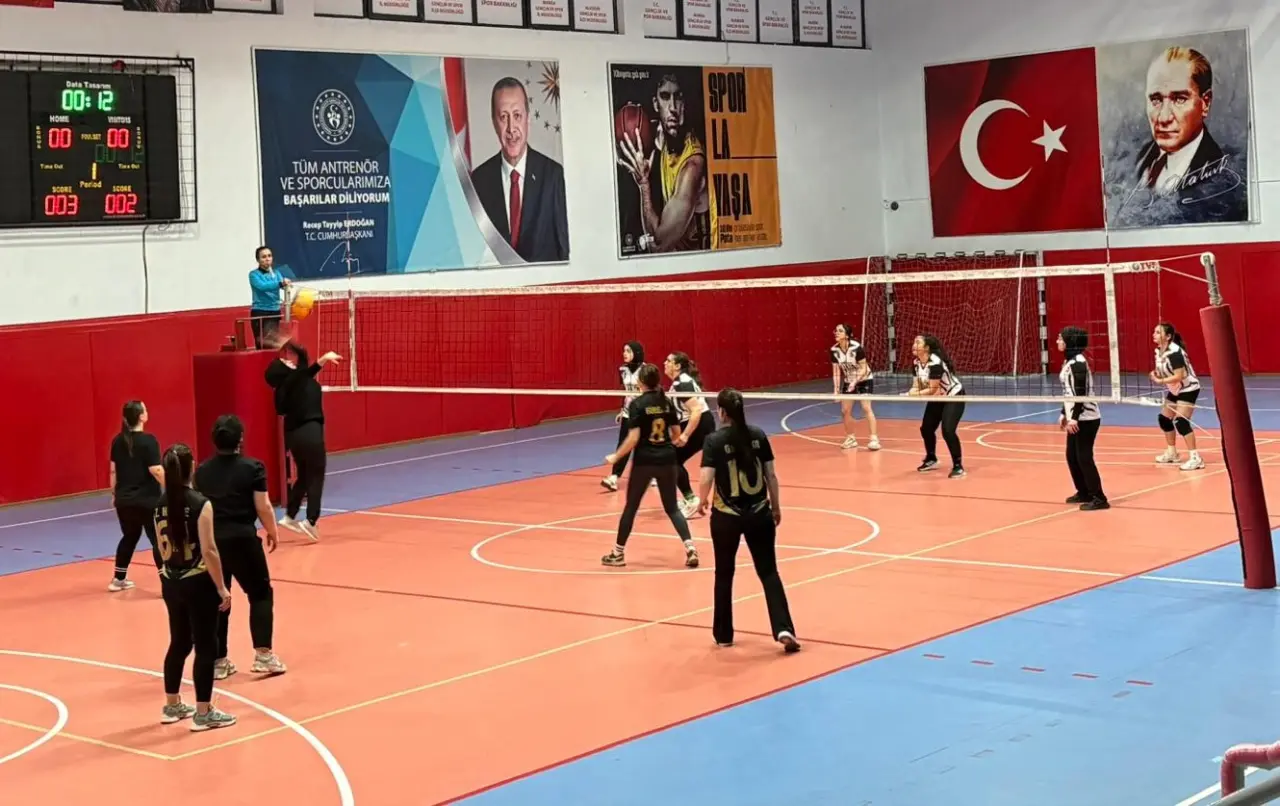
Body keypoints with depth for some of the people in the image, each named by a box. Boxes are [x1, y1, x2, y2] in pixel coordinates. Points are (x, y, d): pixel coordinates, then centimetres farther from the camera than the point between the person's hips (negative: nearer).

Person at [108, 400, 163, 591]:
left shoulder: (118, 441, 4)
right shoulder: (148, 441, -15)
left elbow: (113, 470, 9)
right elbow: (156, 470, -18)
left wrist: (114, 494, 20)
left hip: (124, 499, 6)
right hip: (147, 500, -6)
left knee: (129, 537, 22)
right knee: (158, 539, -1)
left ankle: (118, 579, 29)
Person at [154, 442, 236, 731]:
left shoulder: (160, 505, 2)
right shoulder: (200, 504, -17)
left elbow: (163, 550, 10)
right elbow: (209, 551, -18)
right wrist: (221, 588, -11)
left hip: (171, 583, 7)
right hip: (198, 583, -7)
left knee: (179, 643, 20)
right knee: (205, 646, 3)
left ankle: (172, 706, 29)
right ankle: (203, 713, 7)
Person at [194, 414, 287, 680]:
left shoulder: (202, 471, 5)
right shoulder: (252, 467, -8)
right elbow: (263, 506, -10)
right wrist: (272, 531, 7)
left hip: (211, 540, 4)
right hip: (243, 539, -4)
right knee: (260, 593, 10)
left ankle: (218, 661, 13)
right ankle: (263, 655, 3)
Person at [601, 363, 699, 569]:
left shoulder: (638, 404, -10)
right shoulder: (667, 402, 4)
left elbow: (634, 437, -16)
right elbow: (677, 433, 11)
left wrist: (615, 457, -5)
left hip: (644, 461, -4)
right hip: (666, 460, 4)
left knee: (631, 507, 10)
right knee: (672, 508, 12)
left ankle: (618, 553, 18)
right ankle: (690, 548, -4)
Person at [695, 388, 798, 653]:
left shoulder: (715, 441, -10)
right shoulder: (758, 435, -1)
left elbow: (706, 479, -16)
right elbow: (771, 475, 1)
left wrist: (703, 501, 4)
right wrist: (776, 507, 14)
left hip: (726, 516, -2)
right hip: (758, 514, 2)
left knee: (724, 575, 15)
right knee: (769, 572, 8)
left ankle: (724, 634, 23)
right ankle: (784, 629, -7)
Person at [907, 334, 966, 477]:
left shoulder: (935, 363, -31)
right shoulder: (917, 363, -6)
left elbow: (932, 389, -31)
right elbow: (917, 386, -6)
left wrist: (916, 393, -40)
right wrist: (909, 393, -27)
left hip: (954, 396, -9)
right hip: (937, 398, 9)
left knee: (947, 431, -22)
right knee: (926, 428, 10)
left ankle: (958, 466, -9)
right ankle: (931, 460, 35)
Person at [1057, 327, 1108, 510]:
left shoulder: (1078, 362, -17)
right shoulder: (1069, 361, 12)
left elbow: (1081, 393, -22)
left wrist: (1074, 417, -25)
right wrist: (1064, 414, 20)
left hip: (1086, 418, -9)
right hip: (1076, 418, 9)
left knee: (1084, 457, -7)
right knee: (1072, 456, 13)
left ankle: (1099, 498, -3)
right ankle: (1084, 493, 25)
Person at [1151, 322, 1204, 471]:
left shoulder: (1174, 352, -28)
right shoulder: (1159, 351, 1)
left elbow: (1179, 376, -32)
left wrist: (1160, 381, -32)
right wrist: (1155, 374, -10)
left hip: (1188, 389, -10)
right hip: (1175, 390, 10)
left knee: (1181, 422, -21)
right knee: (1164, 419, 15)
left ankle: (1196, 458, -20)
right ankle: (1172, 453, 30)